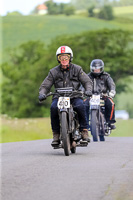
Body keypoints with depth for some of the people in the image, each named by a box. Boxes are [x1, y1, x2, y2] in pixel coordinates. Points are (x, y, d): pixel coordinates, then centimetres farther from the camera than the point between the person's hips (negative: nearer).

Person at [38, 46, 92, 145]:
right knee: (53, 108, -32)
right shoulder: (54, 71, 10)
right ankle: (56, 134, -20)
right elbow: (45, 85, 8)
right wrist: (42, 94, -14)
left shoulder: (77, 69, 8)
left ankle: (84, 131, -23)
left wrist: (88, 90, -19)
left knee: (80, 106, -34)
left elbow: (87, 81, 4)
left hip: (75, 96, -1)